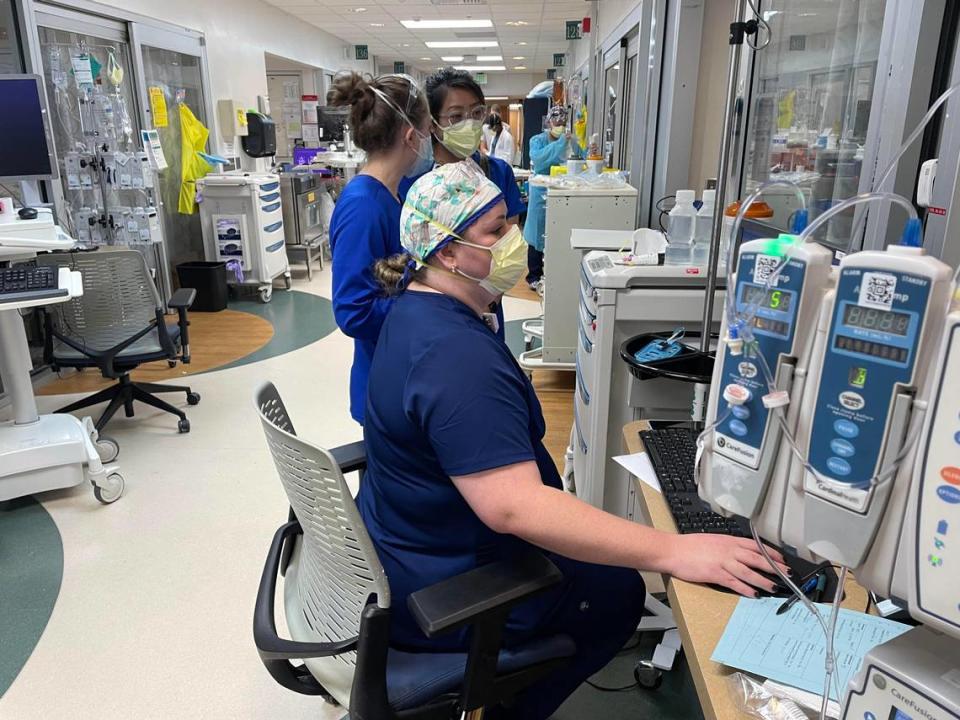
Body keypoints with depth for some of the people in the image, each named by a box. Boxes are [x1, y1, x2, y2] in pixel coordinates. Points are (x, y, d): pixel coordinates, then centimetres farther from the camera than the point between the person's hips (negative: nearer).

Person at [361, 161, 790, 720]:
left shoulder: (419, 308, 1)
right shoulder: (457, 355, -34)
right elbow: (514, 507, -39)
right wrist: (673, 552, -37)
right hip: (434, 596, -10)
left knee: (589, 552, 25)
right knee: (620, 591, 8)